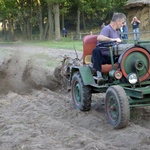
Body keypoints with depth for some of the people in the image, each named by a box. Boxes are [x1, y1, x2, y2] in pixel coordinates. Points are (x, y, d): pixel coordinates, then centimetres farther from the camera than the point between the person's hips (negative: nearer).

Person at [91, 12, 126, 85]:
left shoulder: (116, 31, 21)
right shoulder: (107, 29, -7)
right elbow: (99, 38, -29)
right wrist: (112, 39, -41)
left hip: (112, 57, 7)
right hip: (102, 56, -7)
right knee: (96, 50, -40)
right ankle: (99, 74, -44)